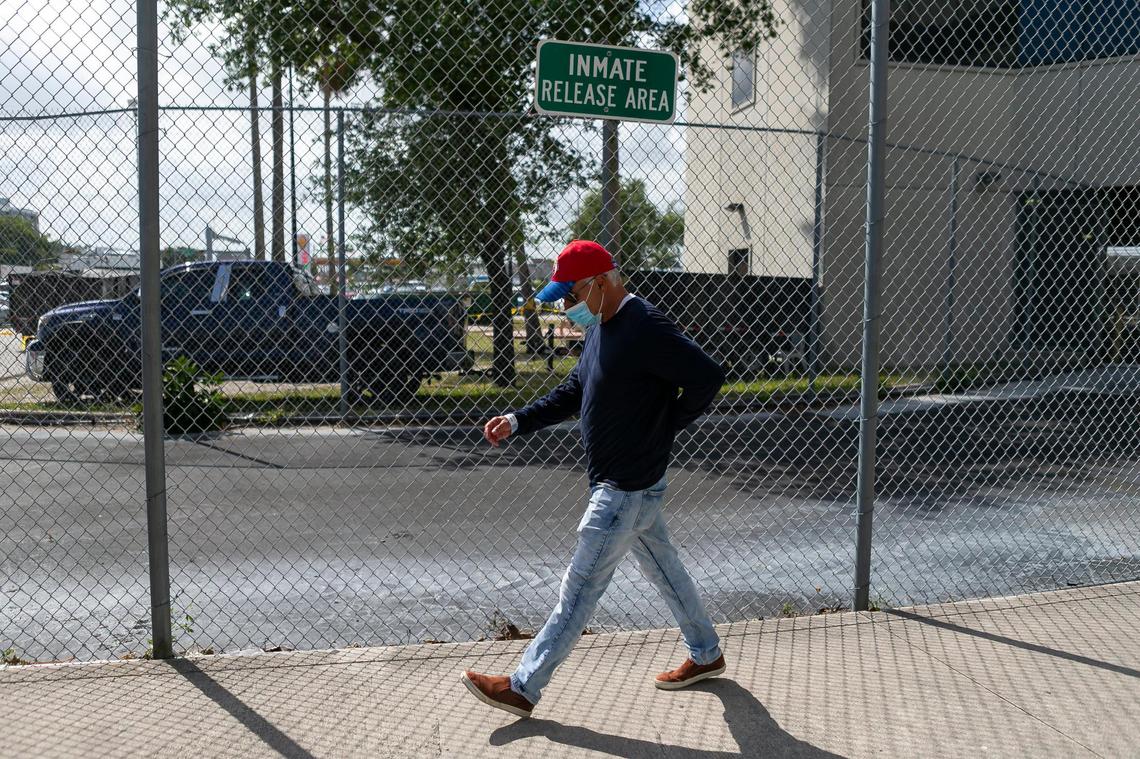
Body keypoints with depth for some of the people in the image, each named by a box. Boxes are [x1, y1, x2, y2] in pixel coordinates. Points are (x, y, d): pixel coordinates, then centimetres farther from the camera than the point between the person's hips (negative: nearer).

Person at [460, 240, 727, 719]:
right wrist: (517, 422, 6)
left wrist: (666, 427, -14)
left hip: (627, 489, -10)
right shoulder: (601, 328, 9)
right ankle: (705, 655, 37)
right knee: (662, 568, 21)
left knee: (579, 589, -2)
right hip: (625, 483, 10)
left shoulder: (645, 330, -22)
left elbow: (708, 377, -24)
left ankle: (524, 688, 6)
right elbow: (573, 392, 16)